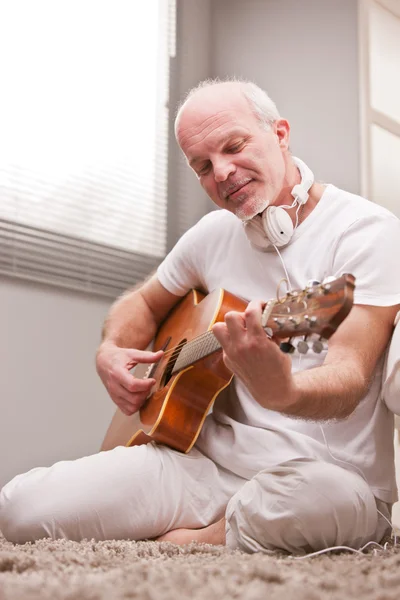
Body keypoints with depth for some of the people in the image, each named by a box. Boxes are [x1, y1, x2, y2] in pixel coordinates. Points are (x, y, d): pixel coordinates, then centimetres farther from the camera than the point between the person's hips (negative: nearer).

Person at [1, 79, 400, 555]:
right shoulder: (214, 233, 11)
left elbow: (349, 379, -21)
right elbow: (144, 303, 27)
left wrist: (282, 390, -45)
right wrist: (110, 351, 3)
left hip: (330, 473, -3)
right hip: (215, 457, 4)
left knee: (325, 495, -42)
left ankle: (179, 538, -11)